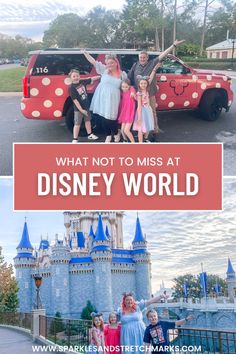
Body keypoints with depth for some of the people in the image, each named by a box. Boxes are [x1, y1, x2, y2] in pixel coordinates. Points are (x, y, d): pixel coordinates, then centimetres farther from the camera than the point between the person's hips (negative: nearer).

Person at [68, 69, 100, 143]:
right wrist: (81, 110, -22)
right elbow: (75, 100, -22)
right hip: (78, 109, -7)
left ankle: (90, 135, 37)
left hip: (86, 106, 7)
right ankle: (75, 139, 6)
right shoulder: (72, 87, -21)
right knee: (77, 124, -2)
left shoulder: (82, 82, -4)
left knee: (87, 120, 21)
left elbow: (92, 79, 10)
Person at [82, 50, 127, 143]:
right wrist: (85, 52, -3)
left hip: (113, 99, -2)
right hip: (102, 98, 2)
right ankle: (108, 135, 27)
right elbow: (93, 61, 1)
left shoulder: (122, 74, 3)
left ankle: (116, 134, 27)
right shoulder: (104, 70, 2)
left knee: (111, 118, -1)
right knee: (104, 118, 9)